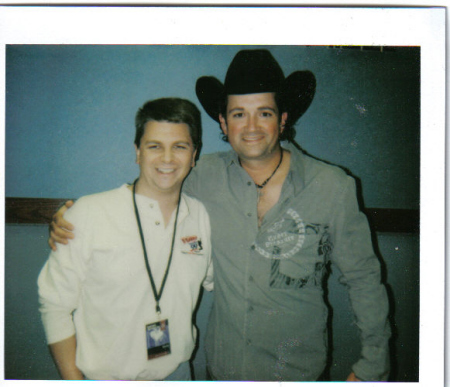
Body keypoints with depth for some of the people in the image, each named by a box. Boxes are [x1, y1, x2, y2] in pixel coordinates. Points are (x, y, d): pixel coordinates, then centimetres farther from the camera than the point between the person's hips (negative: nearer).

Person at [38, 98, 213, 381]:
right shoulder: (89, 213, -16)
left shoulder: (202, 216, -5)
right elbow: (55, 304, -10)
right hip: (105, 376, -3)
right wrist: (73, 378, -10)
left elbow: (215, 279, 10)